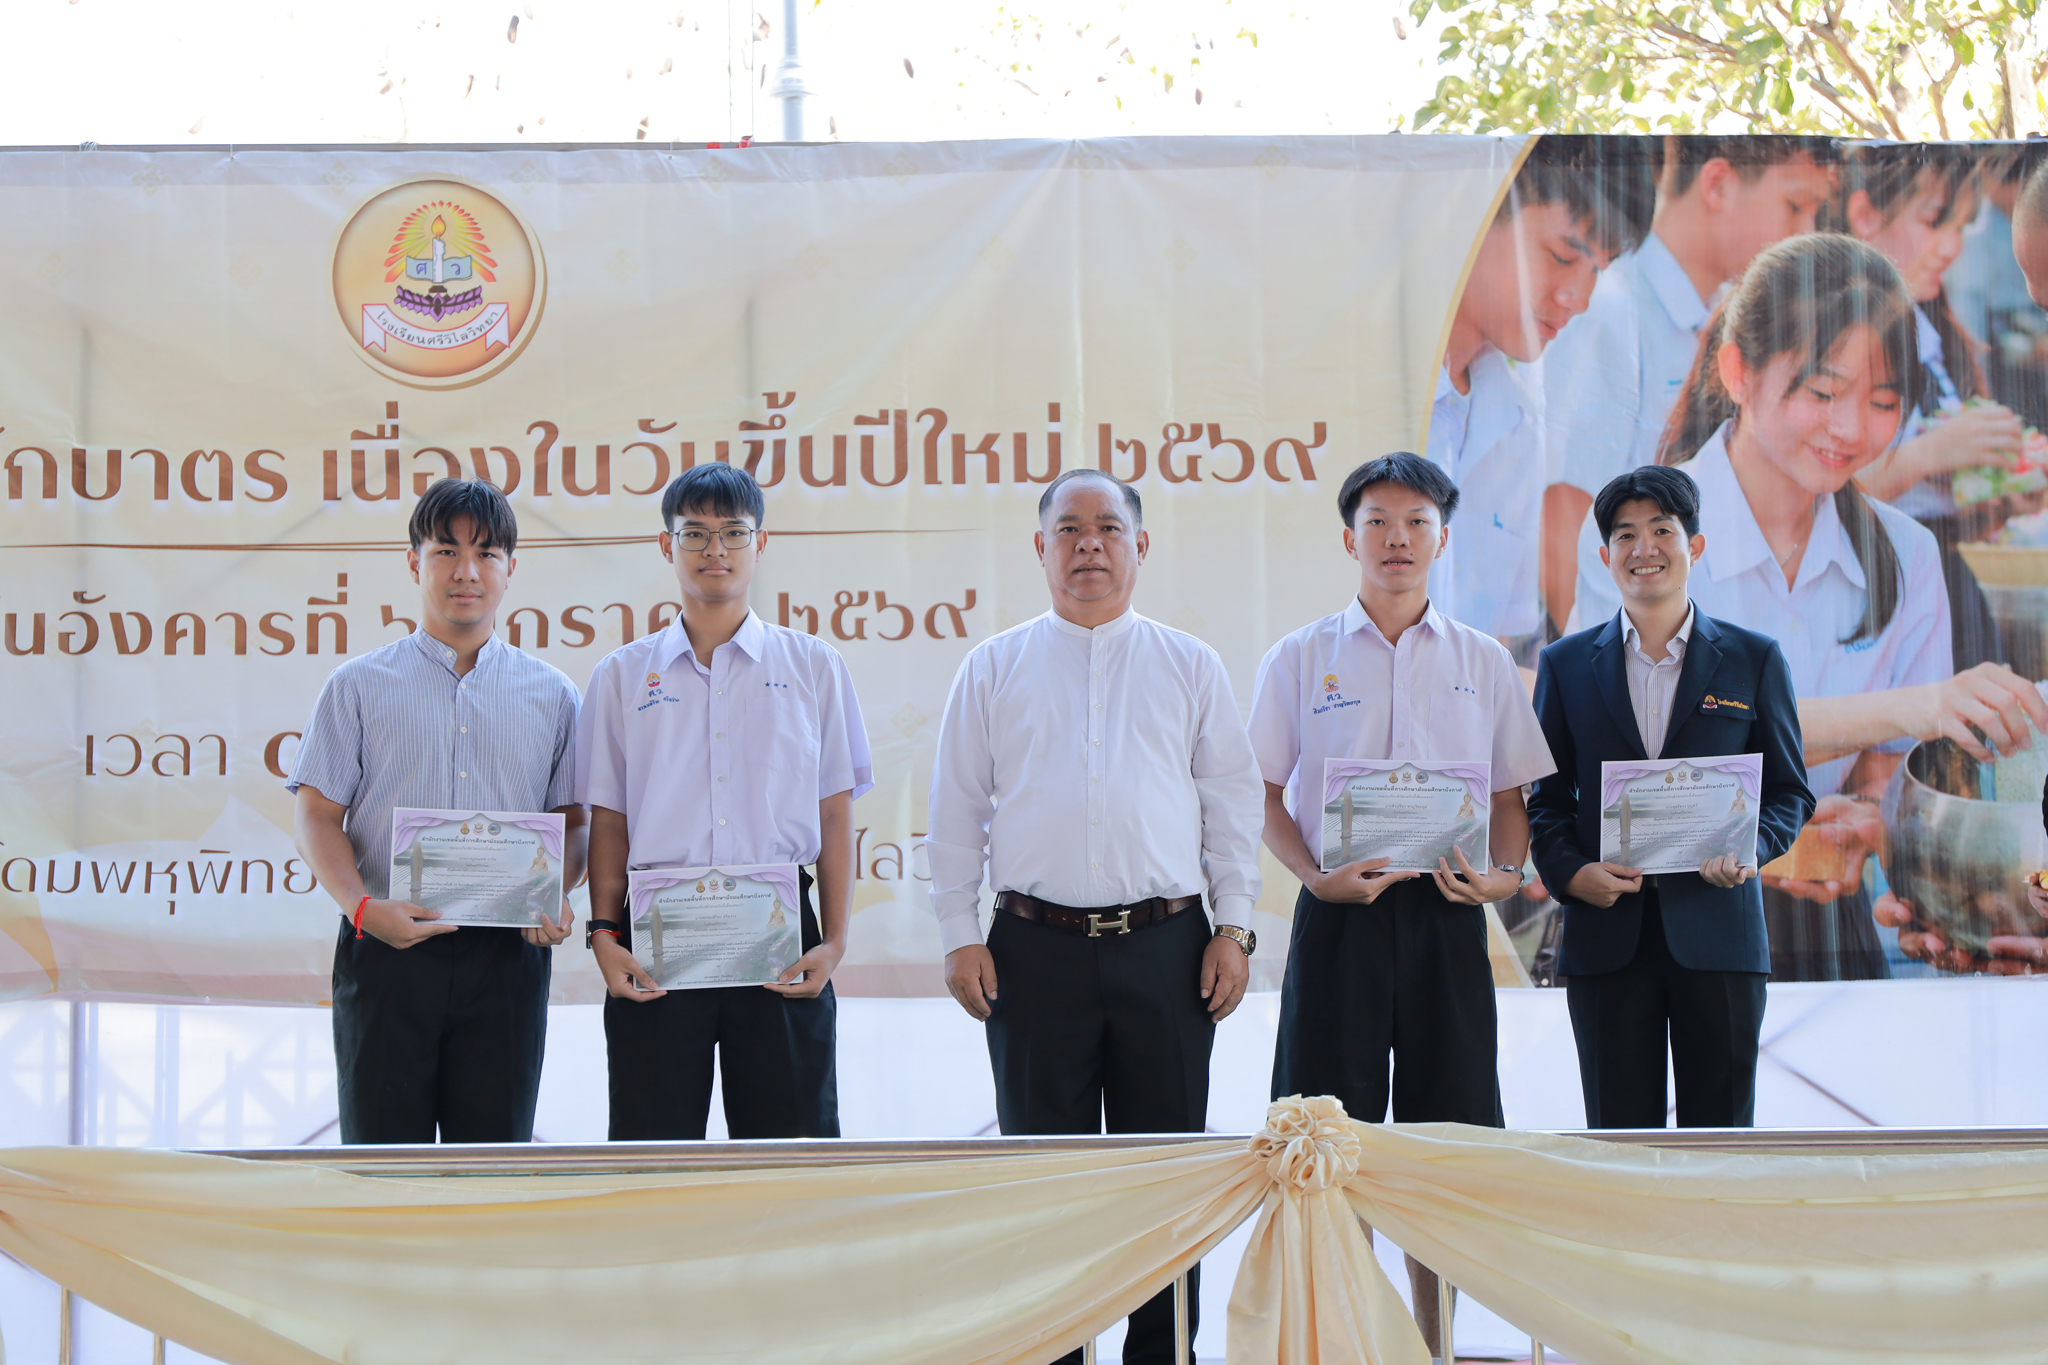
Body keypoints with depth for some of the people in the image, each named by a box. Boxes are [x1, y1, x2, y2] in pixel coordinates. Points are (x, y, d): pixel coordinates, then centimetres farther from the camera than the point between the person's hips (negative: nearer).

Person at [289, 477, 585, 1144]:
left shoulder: (552, 695, 12)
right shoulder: (359, 686, 7)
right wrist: (363, 907, -15)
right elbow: (317, 816, 3)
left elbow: (572, 820, 11)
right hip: (387, 948, -1)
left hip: (506, 958, 1)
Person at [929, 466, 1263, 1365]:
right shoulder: (993, 668, 9)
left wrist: (1234, 925, 2)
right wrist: (959, 937, 1)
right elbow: (957, 809, 8)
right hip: (1037, 949, 0)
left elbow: (1232, 801, 10)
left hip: (1166, 944, 0)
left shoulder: (1189, 666, 10)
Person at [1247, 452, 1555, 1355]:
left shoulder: (1482, 663, 10)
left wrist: (1504, 873, -6)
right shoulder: (1299, 660, 5)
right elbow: (1263, 795, 6)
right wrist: (1315, 875, -10)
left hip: (1445, 917, 1)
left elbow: (1510, 795, 13)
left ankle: (1433, 1337, 14)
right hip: (1340, 914, -1)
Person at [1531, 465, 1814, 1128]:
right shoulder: (1566, 665, 11)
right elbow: (1547, 796, 12)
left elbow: (1790, 789, 10)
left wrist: (1750, 848, -11)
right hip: (1607, 936, 1)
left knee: (1721, 1138, 2)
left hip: (1719, 931, -1)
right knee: (1618, 1138, 2)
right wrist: (1569, 871, -7)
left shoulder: (1755, 661, 8)